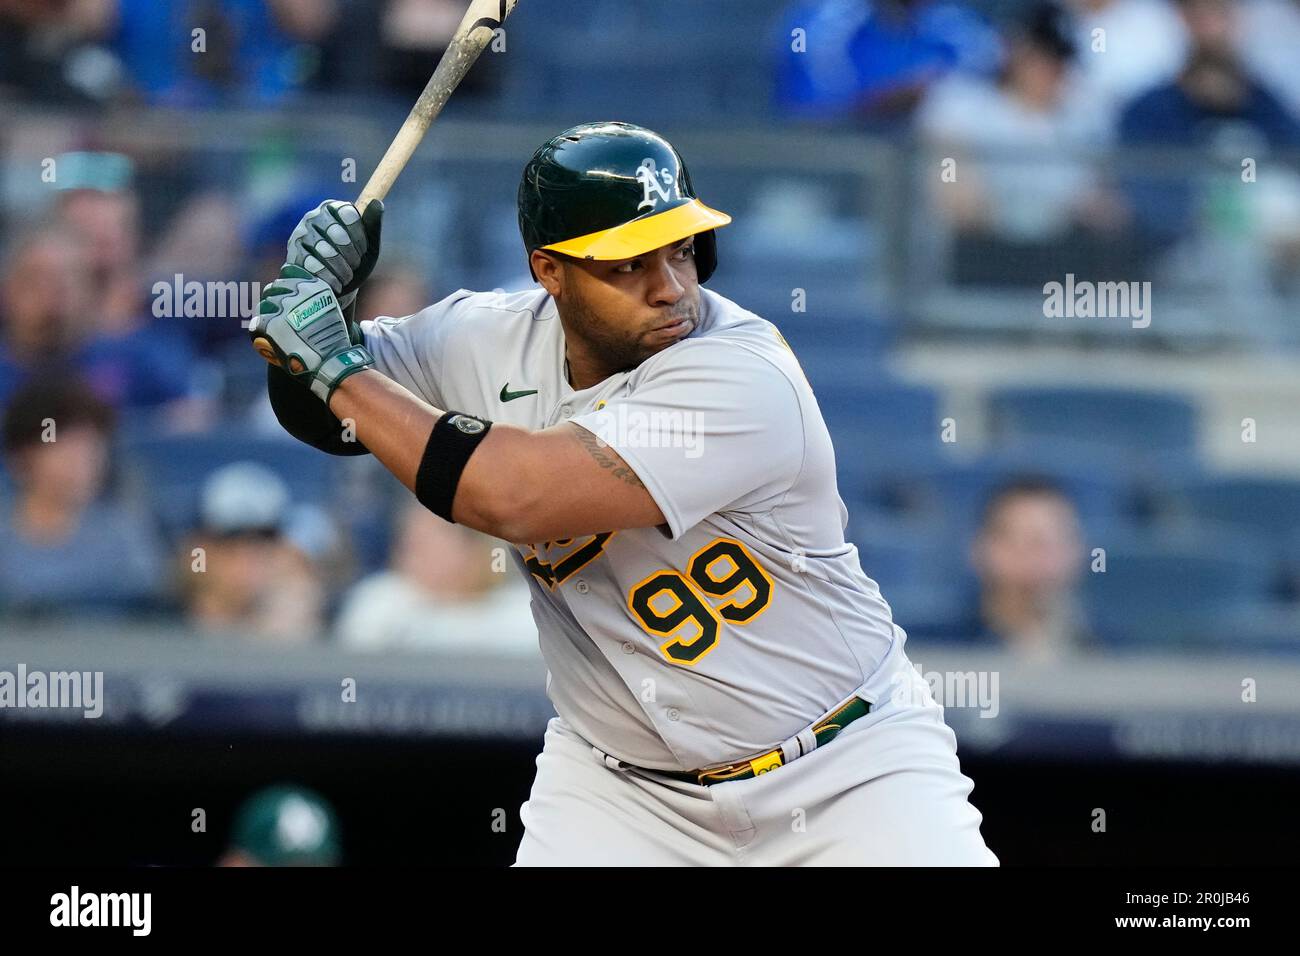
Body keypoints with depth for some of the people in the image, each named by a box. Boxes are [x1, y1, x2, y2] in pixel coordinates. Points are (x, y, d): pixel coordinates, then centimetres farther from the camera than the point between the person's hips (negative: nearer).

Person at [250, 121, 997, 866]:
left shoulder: (744, 379, -27)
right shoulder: (500, 342, -7)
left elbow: (511, 495, -35)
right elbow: (327, 415, 7)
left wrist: (339, 368, -25)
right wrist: (315, 292, -14)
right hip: (616, 777, 4)